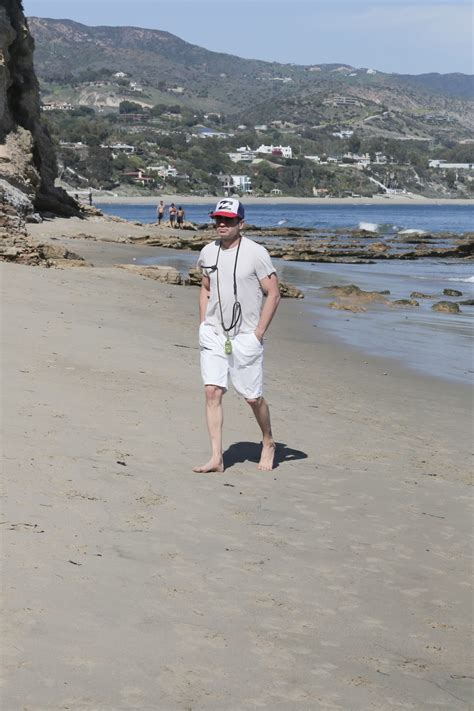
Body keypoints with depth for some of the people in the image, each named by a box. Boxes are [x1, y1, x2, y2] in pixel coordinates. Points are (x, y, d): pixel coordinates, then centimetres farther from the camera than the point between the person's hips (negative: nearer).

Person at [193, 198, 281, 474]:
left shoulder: (256, 253, -9)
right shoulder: (208, 252, 7)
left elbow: (273, 294, -7)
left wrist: (259, 332, -10)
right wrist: (203, 326, 11)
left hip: (246, 337, -4)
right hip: (213, 335, 4)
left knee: (253, 397, 3)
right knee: (212, 392, -7)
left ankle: (268, 443, 30)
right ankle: (216, 458, -5)